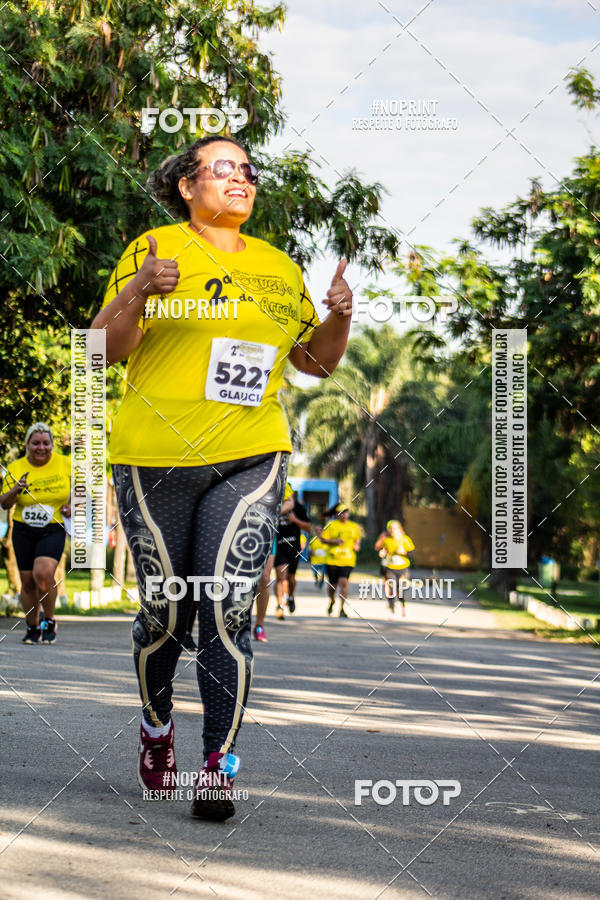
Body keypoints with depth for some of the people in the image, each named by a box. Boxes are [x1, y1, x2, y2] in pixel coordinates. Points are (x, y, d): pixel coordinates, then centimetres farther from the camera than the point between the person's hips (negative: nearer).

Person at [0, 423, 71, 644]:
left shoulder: (65, 464, -3)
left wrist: (71, 505, -3)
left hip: (53, 530, -2)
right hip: (24, 530, 2)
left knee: (43, 573, -22)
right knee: (27, 581, 3)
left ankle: (49, 621, -1)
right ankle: (32, 628, 23)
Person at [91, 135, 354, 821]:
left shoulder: (278, 269, 15)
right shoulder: (153, 251, 3)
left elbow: (316, 361, 20)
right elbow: (108, 348, -2)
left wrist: (339, 316, 0)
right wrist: (136, 294, -20)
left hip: (249, 460, 2)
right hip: (155, 457, -2)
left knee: (228, 613, -11)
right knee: (164, 611, 6)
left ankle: (219, 768, -8)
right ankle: (156, 724, 34)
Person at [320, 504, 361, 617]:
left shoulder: (354, 526, 12)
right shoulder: (331, 525, 2)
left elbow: (357, 539, 27)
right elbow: (323, 539, -1)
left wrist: (357, 545, 5)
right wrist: (334, 541, -16)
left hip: (348, 560, 1)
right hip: (332, 559, -1)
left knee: (343, 582, -15)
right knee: (333, 584, 7)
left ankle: (342, 608, -10)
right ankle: (332, 601, 38)